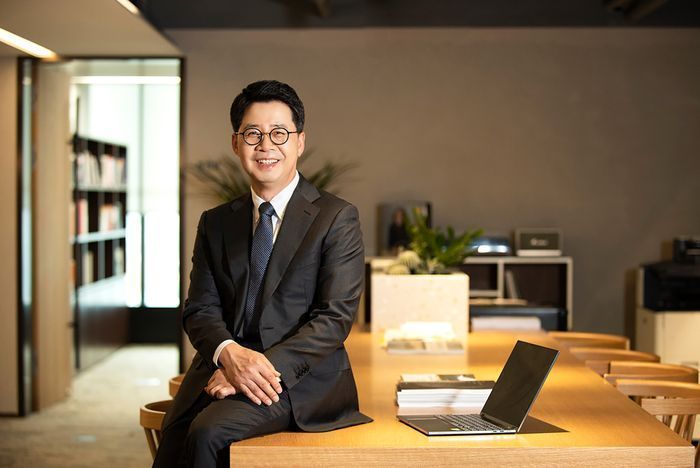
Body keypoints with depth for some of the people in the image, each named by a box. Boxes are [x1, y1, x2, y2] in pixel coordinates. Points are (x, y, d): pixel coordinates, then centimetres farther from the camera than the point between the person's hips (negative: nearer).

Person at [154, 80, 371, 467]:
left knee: (209, 429, -29)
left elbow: (335, 318, -7)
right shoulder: (215, 224, 16)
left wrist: (263, 366, -19)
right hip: (219, 374, 4)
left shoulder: (337, 218, 1)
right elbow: (199, 309, 7)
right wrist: (228, 353, -16)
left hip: (301, 380, -3)